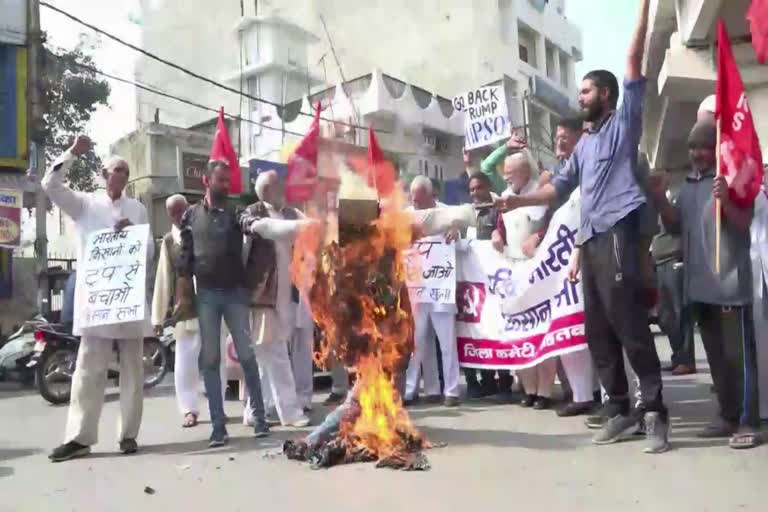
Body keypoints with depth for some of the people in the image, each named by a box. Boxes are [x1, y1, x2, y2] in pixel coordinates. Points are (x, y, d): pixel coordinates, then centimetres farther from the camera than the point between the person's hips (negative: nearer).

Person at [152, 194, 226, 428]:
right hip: (183, 309, 1)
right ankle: (189, 410, 14)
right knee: (185, 362, 2)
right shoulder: (168, 242, 8)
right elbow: (163, 280, 7)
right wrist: (159, 315, 4)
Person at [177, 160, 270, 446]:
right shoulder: (191, 215, 7)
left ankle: (259, 416, 11)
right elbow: (185, 255, 8)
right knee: (210, 360, 3)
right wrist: (184, 293, 4)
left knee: (246, 355, 1)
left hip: (235, 292, -1)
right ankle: (218, 425, 8)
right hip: (206, 294, 1)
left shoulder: (235, 212, 3)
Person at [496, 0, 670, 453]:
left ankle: (655, 412, -5)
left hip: (618, 233, -8)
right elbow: (561, 186, 25)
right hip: (591, 239, 8)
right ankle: (622, 409, 13)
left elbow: (634, 66, 0)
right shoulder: (584, 144, 27)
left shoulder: (625, 123, 9)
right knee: (598, 330, 6)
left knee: (630, 325, -11)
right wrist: (519, 200, 14)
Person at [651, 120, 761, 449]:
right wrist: (661, 199, 1)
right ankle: (728, 417, 23)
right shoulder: (687, 186, 16)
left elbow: (745, 224, -13)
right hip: (699, 286, 7)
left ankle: (748, 423, 2)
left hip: (730, 285, -7)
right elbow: (675, 226, 16)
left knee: (738, 355, -4)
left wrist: (726, 201, -31)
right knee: (716, 355, 13)